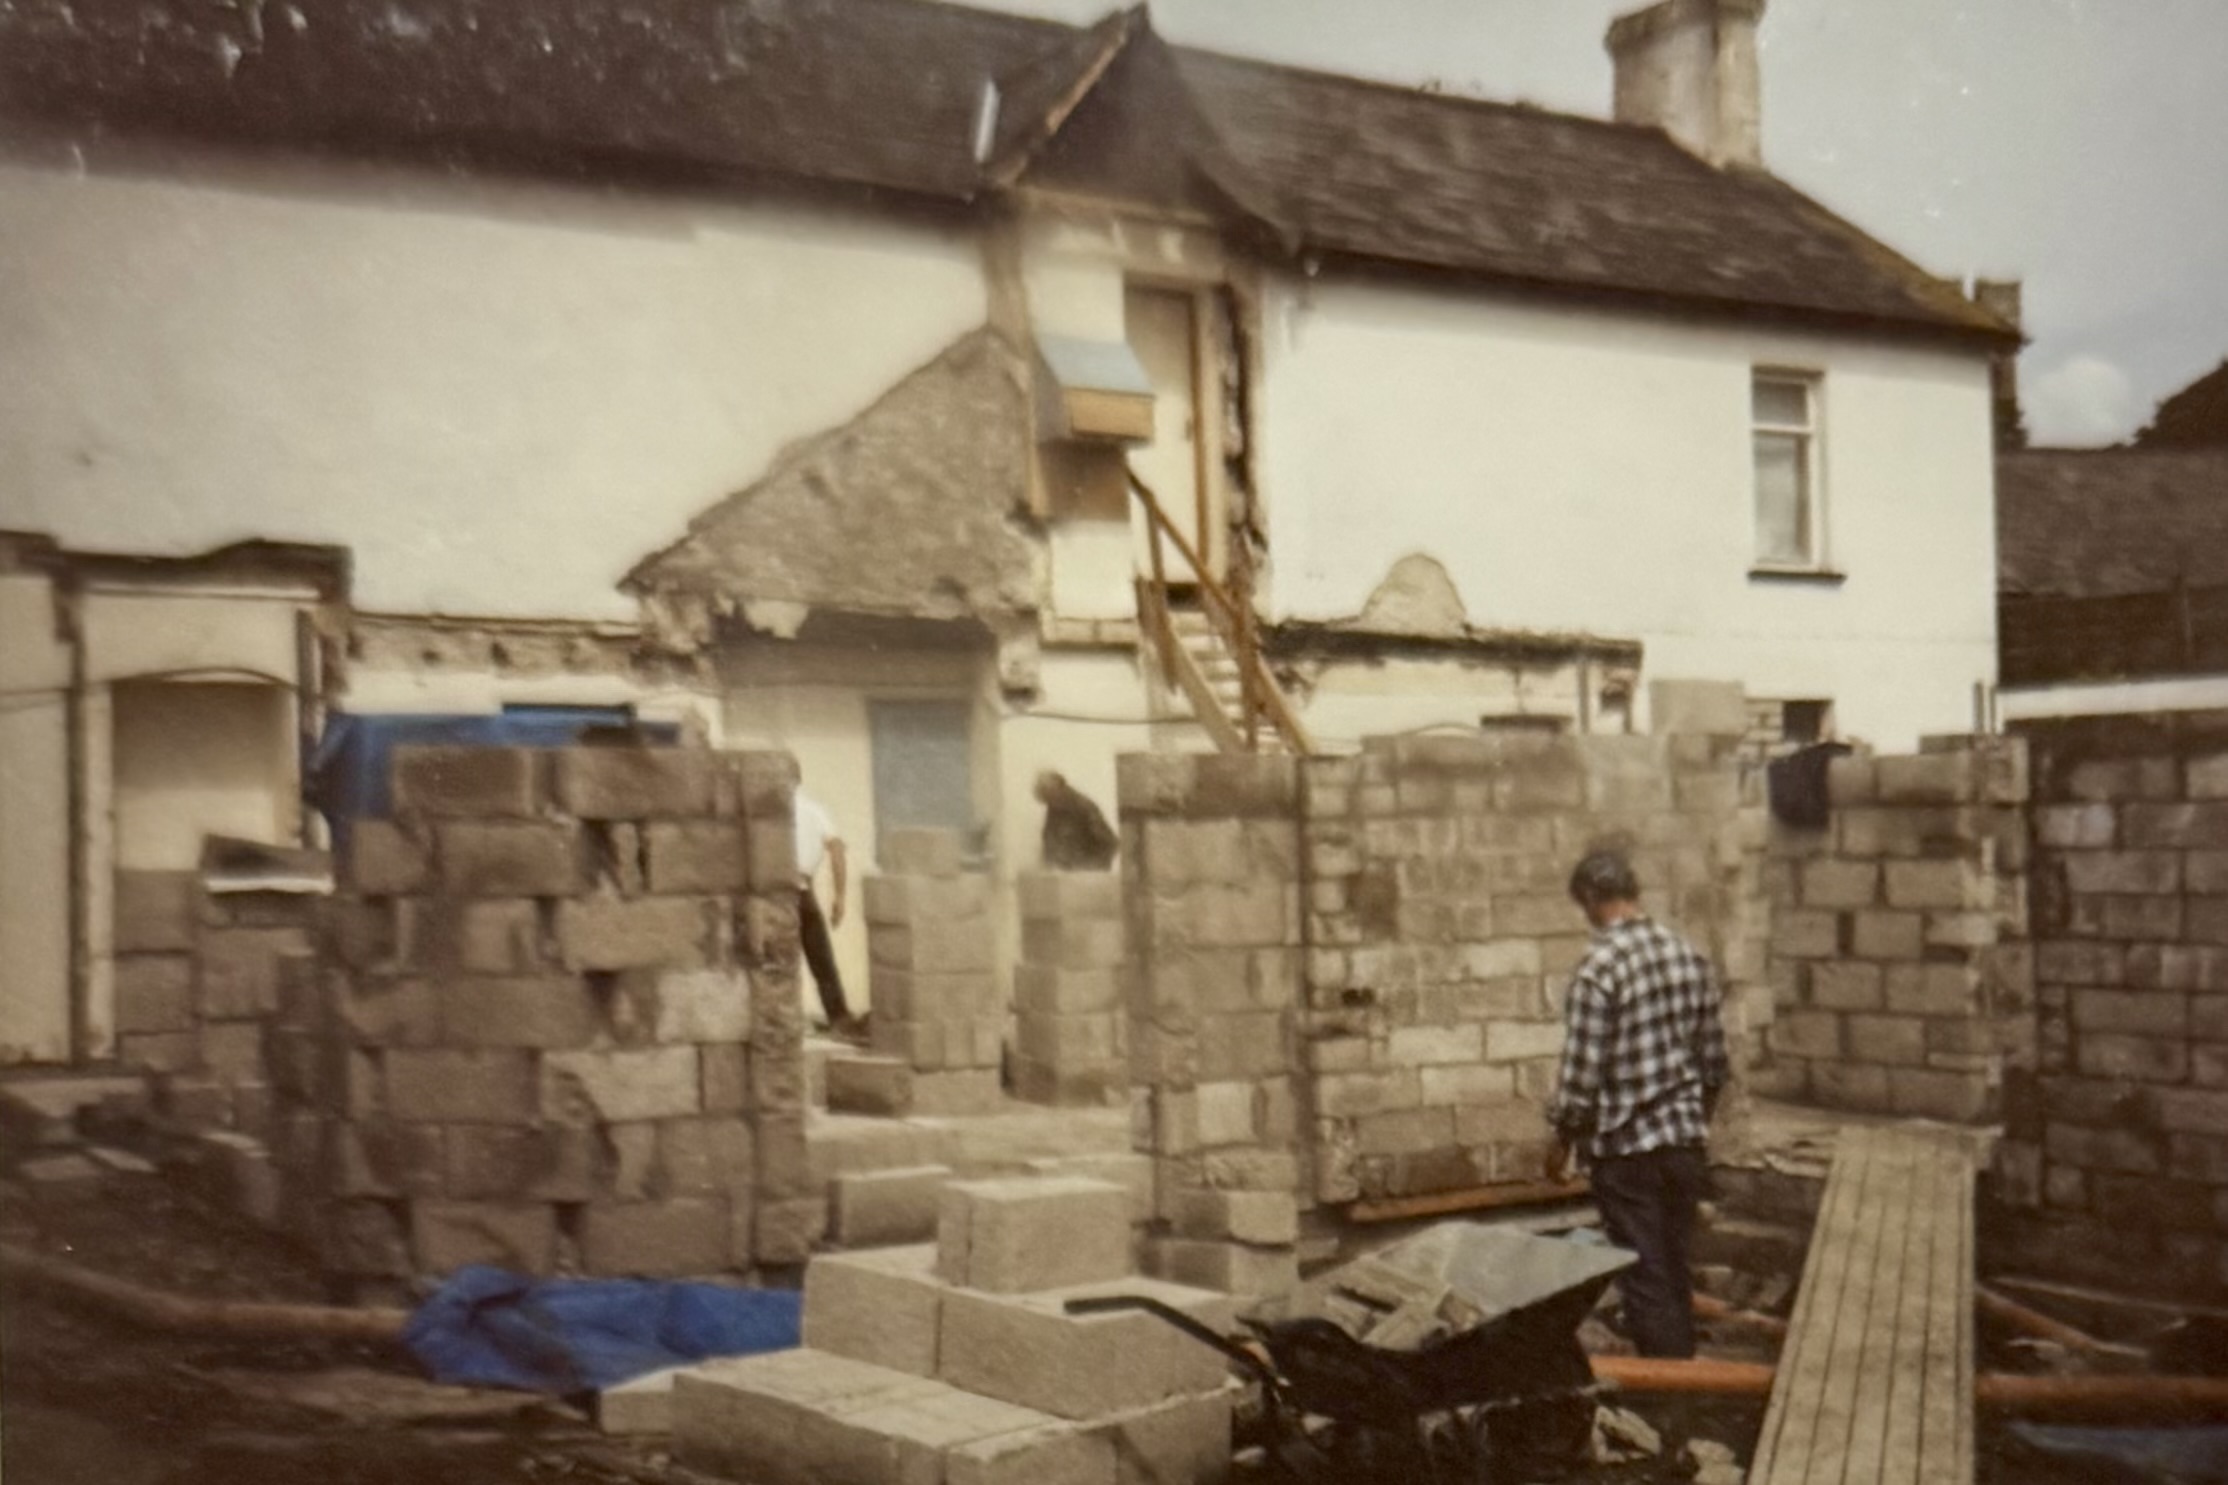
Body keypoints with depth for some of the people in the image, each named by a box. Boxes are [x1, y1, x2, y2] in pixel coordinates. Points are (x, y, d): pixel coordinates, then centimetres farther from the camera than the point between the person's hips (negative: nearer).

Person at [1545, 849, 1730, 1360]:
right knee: (1676, 1273, 18)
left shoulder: (1598, 969, -18)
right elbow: (1715, 1059, 8)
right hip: (1686, 1141, 6)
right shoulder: (1689, 956, 2)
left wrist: (1563, 1139, -1)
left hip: (1626, 1149, -6)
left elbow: (1582, 1073, -16)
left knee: (1646, 1280, 3)